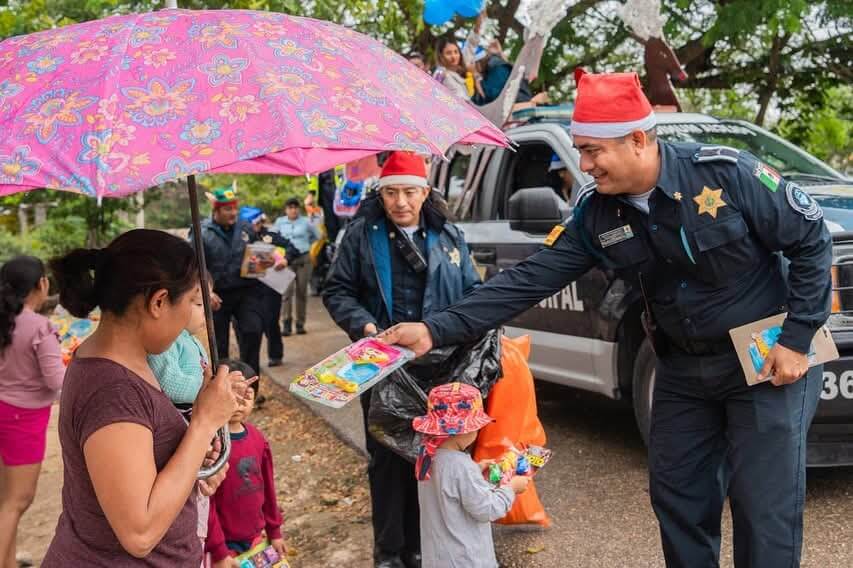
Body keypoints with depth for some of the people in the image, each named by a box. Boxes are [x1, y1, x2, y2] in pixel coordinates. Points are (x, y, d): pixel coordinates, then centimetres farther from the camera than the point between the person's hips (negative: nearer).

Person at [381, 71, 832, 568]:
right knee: (676, 494, 12)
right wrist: (436, 330, -17)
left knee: (766, 509, -1)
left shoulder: (725, 173, -21)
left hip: (766, 363, -5)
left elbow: (812, 239, -12)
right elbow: (529, 280, -9)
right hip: (683, 369, 5)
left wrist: (797, 338, -15)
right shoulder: (595, 214, -6)